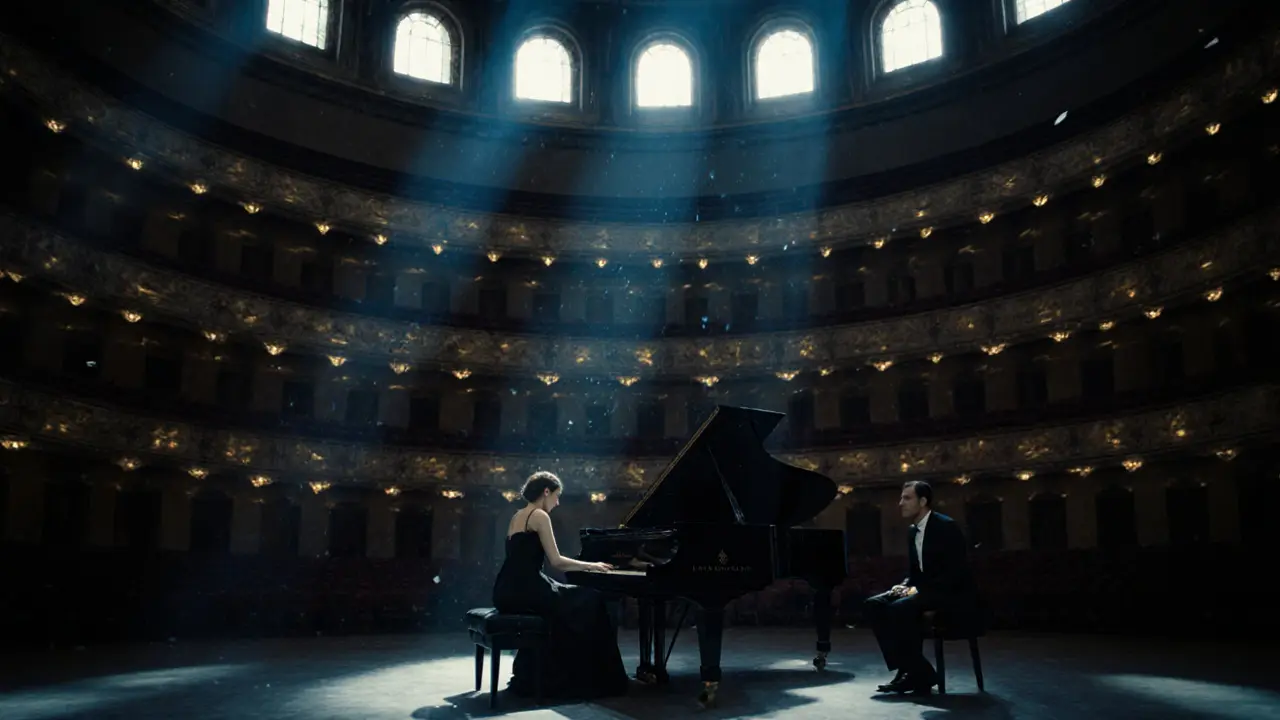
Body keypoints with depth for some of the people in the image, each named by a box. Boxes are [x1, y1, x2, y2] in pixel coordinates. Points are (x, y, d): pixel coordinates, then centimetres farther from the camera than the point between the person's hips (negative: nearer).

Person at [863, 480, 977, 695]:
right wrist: (905, 587, -4)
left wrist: (919, 590, -25)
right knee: (873, 605, -8)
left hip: (953, 597, -9)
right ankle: (904, 668, -9)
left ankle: (920, 673, -16)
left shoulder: (947, 527, -15)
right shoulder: (912, 531, 11)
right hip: (925, 593, 9)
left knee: (900, 608, -32)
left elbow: (956, 573, -22)